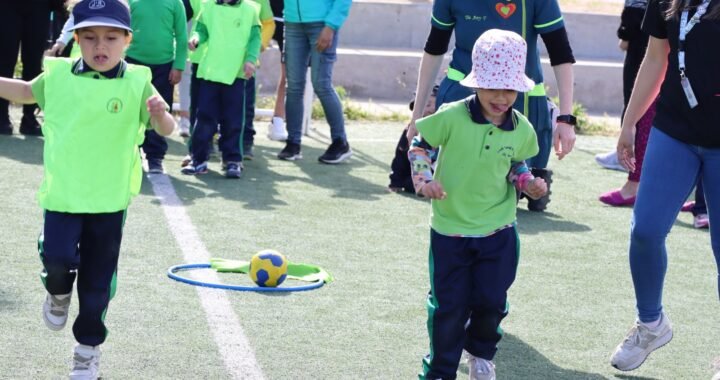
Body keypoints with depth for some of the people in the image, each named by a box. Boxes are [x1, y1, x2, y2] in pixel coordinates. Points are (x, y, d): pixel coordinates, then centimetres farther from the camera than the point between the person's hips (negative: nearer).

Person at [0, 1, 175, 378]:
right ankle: (58, 292, 22)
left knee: (98, 281, 9)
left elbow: (165, 129, -12)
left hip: (110, 198, 0)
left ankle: (88, 347, 29)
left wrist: (161, 115, -34)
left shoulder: (137, 83, -7)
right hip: (62, 193, 0)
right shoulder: (58, 75, -1)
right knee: (58, 259, -16)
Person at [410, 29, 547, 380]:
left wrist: (527, 182, -6)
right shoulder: (452, 117, -17)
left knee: (491, 302, 9)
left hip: (498, 231, 3)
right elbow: (419, 146, -4)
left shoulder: (521, 129, -5)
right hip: (450, 229, -2)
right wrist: (424, 179, -19)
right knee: (448, 306, 5)